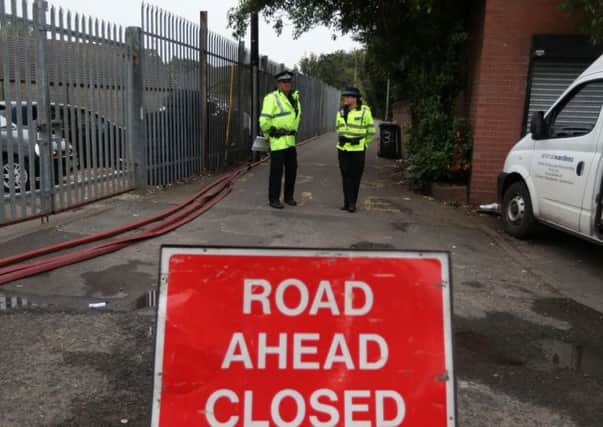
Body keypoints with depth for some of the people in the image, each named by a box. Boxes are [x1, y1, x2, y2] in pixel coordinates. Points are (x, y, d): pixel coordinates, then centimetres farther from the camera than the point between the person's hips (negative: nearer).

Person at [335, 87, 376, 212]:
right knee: (346, 176, 4)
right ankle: (347, 202, 9)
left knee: (355, 176, 0)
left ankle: (352, 203, 7)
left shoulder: (364, 112, -6)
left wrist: (362, 143, 6)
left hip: (357, 149, -4)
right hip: (343, 149, 4)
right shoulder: (341, 112, 8)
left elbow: (371, 131, 1)